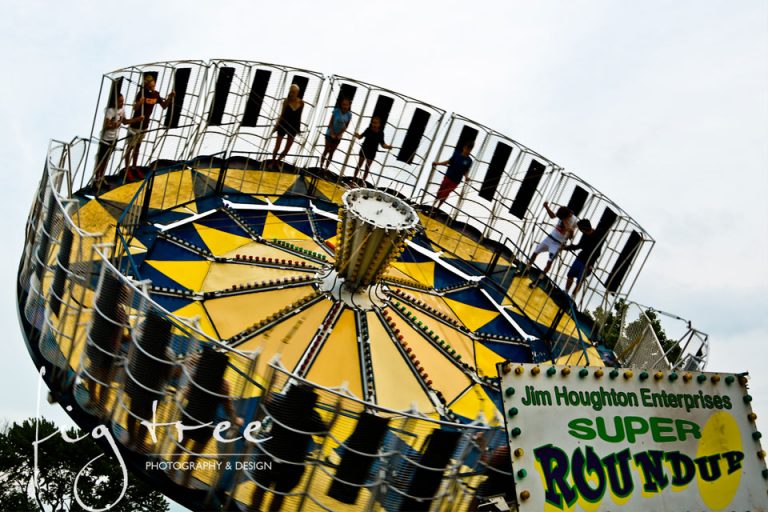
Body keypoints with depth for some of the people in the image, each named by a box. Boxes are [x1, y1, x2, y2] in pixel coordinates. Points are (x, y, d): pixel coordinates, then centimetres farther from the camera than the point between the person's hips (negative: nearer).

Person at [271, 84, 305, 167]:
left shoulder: (301, 102, -5)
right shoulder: (286, 101, -11)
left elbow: (299, 116, 5)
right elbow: (282, 114, -3)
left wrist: (299, 128, 8)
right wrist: (276, 125, -4)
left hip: (293, 127, 3)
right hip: (283, 125, -2)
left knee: (287, 149, 9)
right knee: (277, 147, 6)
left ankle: (277, 161, 29)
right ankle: (272, 162, 24)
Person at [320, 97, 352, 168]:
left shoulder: (349, 114, -7)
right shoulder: (336, 111, -15)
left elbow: (346, 126, -1)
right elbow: (330, 123, -10)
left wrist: (340, 134, -12)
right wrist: (332, 133, -15)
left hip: (338, 136, 3)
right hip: (330, 133, -3)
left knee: (331, 152, 8)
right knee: (326, 150, 1)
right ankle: (321, 167, 7)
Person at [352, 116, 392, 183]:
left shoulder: (380, 133, -10)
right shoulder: (368, 130, -9)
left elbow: (382, 144, -5)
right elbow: (361, 136, 1)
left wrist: (387, 146, -25)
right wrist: (357, 135, -21)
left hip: (372, 153, -1)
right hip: (364, 150, 1)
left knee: (367, 168, 8)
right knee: (359, 165, 12)